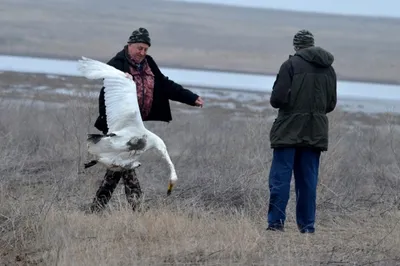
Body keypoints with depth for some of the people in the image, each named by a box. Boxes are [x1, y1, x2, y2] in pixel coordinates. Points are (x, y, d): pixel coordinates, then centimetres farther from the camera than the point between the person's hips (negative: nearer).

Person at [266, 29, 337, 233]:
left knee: (280, 178, -2)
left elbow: (278, 98, -13)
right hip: (315, 133, 5)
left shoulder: (291, 65, -9)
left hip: (289, 130, -5)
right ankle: (307, 226, 8)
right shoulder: (328, 69, 9)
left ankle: (276, 222, -7)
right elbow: (331, 104, 12)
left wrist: (276, 102, 9)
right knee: (308, 180, 9)